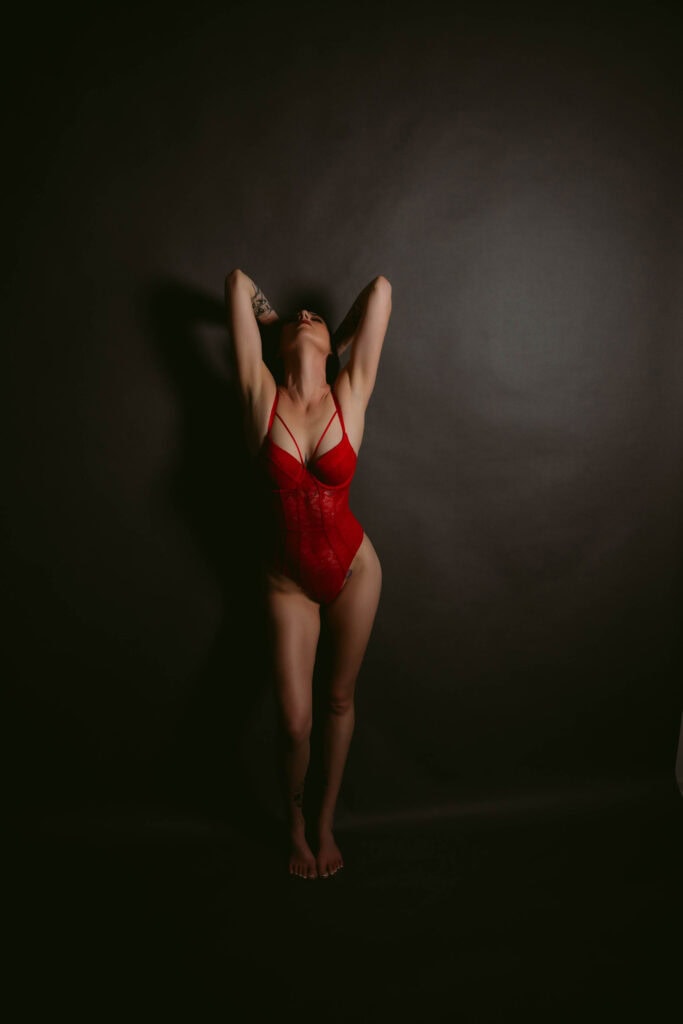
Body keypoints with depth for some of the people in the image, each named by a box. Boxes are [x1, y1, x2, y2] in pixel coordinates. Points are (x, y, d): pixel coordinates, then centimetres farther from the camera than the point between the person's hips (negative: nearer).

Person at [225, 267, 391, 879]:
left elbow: (381, 289, -9)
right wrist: (275, 320, 9)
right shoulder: (262, 396, -11)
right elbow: (239, 282, -9)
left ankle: (327, 823, 35)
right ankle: (296, 827, 31)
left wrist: (334, 341, 5)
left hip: (352, 569, 1)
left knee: (340, 699, 14)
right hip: (288, 580, 0)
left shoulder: (351, 396, -9)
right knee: (295, 720, 1)